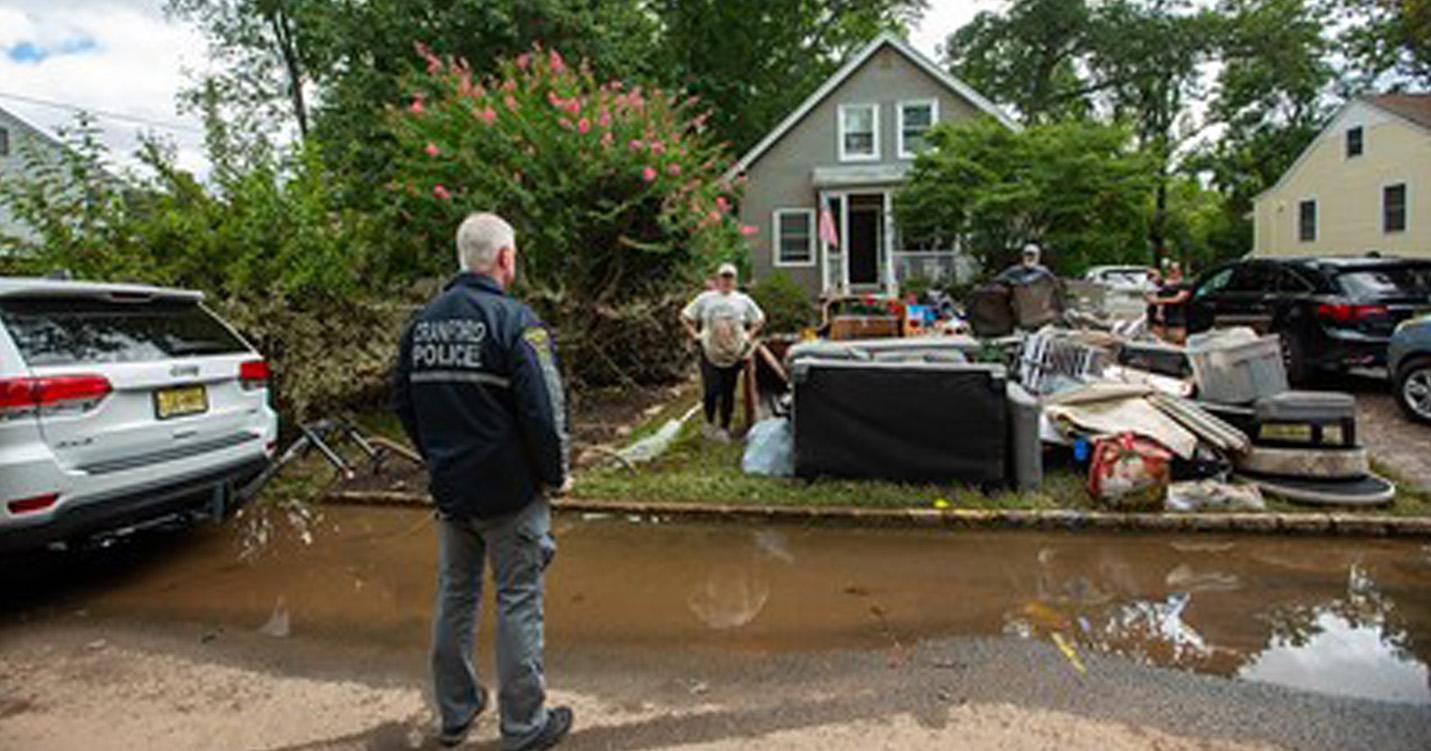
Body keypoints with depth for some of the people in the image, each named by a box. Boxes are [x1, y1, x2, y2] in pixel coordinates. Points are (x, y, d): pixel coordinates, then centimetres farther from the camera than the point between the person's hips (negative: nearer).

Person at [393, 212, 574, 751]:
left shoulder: (422, 322, 6)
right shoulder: (513, 320, -16)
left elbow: (403, 403, 13)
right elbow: (543, 408, -21)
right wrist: (558, 475, -7)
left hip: (449, 488, 7)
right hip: (509, 490, -6)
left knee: (455, 595, 18)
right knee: (518, 600, 5)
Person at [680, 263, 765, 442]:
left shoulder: (743, 300, 7)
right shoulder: (705, 299, 3)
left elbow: (760, 319, 17)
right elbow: (685, 317, 9)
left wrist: (749, 335, 6)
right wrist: (694, 335, 0)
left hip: (734, 355, 1)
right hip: (710, 355, -1)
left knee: (728, 394, 6)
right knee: (711, 392, -9)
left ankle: (725, 428, 20)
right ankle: (709, 423, 16)